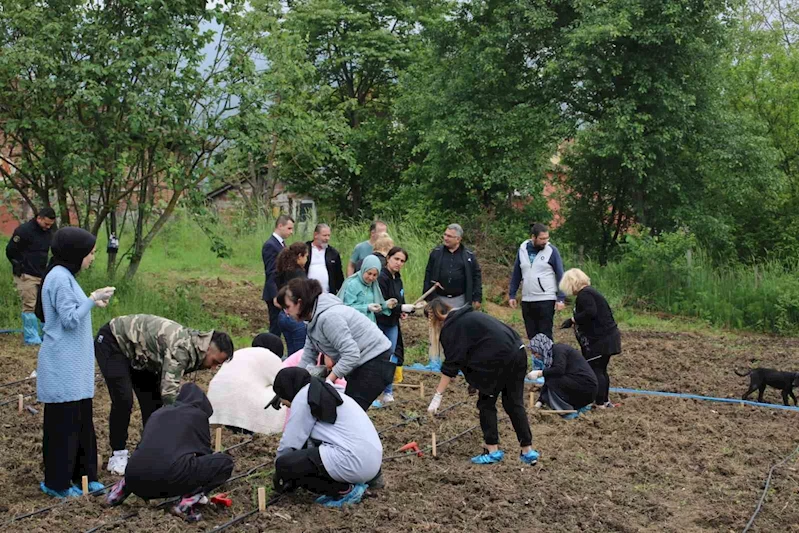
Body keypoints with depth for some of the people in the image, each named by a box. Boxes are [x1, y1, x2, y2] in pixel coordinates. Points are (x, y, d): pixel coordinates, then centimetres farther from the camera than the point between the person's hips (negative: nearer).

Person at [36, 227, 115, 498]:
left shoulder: (64, 276, 12)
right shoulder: (59, 278, -18)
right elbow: (70, 320, -20)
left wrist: (91, 303, 8)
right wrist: (92, 299, -15)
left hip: (74, 365, 10)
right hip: (63, 366, -10)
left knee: (82, 420, 14)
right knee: (63, 423, 0)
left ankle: (82, 474, 24)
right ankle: (56, 483, 11)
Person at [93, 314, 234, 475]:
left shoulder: (193, 349, -5)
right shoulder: (182, 348, -34)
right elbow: (169, 392, -37)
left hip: (136, 354, 9)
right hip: (112, 341, -9)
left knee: (154, 400, 1)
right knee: (123, 400, -18)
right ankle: (118, 456, -5)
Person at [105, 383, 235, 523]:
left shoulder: (159, 413, 27)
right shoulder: (198, 415, 14)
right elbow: (204, 451, 22)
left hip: (136, 478, 7)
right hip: (171, 477, -7)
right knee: (225, 462, 8)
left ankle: (124, 487, 14)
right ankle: (188, 501, -7)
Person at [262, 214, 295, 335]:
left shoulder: (281, 243, 15)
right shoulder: (270, 245, -14)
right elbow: (271, 274, -19)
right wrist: (276, 297, -23)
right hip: (276, 295, -9)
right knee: (276, 329, -5)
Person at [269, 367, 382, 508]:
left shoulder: (304, 396, -2)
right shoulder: (324, 393, 26)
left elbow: (290, 442, -1)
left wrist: (280, 477, 14)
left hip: (354, 461, -10)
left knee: (284, 464, -6)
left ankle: (345, 491, -3)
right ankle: (351, 483, 12)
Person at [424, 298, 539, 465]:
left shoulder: (451, 328, -2)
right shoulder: (467, 316, 25)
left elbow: (450, 366, -6)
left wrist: (437, 397, -3)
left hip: (498, 358, -8)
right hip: (518, 352, 8)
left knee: (486, 403, 10)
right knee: (514, 403, 15)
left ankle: (493, 450, 15)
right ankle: (528, 451, 19)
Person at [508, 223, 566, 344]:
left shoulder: (551, 251, -4)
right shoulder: (522, 249, 6)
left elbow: (560, 276, -5)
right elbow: (516, 274, 13)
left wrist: (561, 298, -11)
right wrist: (512, 295, 10)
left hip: (546, 300, -4)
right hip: (526, 301, 4)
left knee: (545, 335, -5)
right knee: (531, 335, 9)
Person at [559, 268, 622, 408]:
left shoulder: (584, 294, -14)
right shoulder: (590, 291, 17)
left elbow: (590, 312, -28)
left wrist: (573, 320, -17)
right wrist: (576, 322, 16)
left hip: (600, 340, -10)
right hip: (609, 337, 10)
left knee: (595, 370, -4)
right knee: (601, 370, 18)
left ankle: (600, 403, -2)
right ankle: (605, 400, 26)